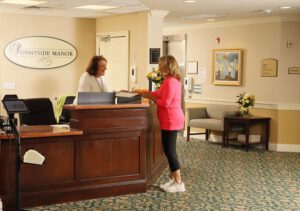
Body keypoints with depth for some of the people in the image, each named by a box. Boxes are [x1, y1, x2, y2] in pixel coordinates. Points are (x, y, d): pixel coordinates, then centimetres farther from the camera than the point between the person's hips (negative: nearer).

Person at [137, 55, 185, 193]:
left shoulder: (171, 82, -20)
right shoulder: (171, 80, 15)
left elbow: (165, 103, -22)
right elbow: (160, 94, 20)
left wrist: (150, 97, -10)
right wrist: (147, 93, 11)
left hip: (171, 121, -11)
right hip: (170, 120, 11)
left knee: (169, 150, -7)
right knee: (169, 149, 14)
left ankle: (179, 184, -2)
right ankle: (173, 179, 21)